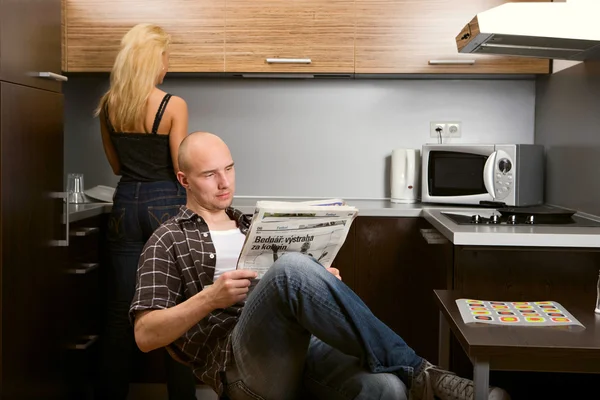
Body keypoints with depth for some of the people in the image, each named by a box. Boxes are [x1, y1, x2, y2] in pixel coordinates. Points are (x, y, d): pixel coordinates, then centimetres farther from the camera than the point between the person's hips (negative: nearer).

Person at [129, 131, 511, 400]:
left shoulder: (252, 226, 29)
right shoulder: (169, 241, 12)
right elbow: (145, 335, 3)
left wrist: (321, 281, 3)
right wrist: (209, 298, -12)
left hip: (303, 346, 4)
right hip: (242, 363, -4)